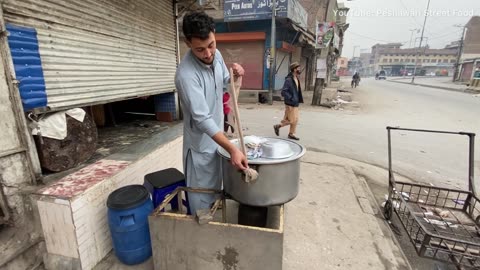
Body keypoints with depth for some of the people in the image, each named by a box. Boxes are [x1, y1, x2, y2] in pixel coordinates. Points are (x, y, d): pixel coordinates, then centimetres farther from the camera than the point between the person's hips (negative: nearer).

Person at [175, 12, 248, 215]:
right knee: (202, 199, 9)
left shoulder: (217, 55, -4)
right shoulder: (186, 74, -29)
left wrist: (234, 76, -10)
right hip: (200, 144, -8)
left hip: (217, 137, 8)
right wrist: (232, 149, -38)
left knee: (215, 190, 26)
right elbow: (202, 119, -32)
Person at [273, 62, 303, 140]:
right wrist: (291, 98, -23)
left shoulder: (296, 79, 11)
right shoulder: (288, 80, -17)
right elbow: (283, 92, -23)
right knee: (291, 120, -4)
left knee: (295, 120, 11)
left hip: (295, 104, 9)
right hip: (290, 104, -9)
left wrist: (298, 100, 14)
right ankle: (277, 126, 14)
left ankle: (291, 134, 22)